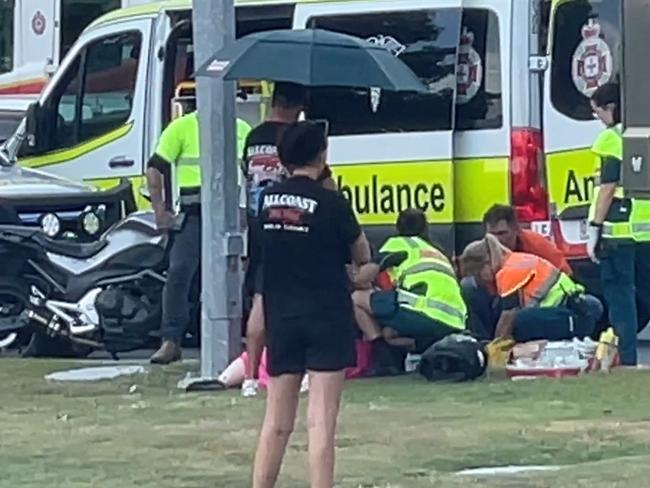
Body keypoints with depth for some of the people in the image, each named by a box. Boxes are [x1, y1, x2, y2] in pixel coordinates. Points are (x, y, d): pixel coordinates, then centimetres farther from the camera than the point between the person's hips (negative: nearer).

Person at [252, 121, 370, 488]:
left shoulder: (267, 201, 2)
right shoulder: (331, 203, -11)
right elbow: (362, 255, -1)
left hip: (281, 317, 5)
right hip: (327, 317, -5)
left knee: (277, 422, 12)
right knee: (322, 422, -5)